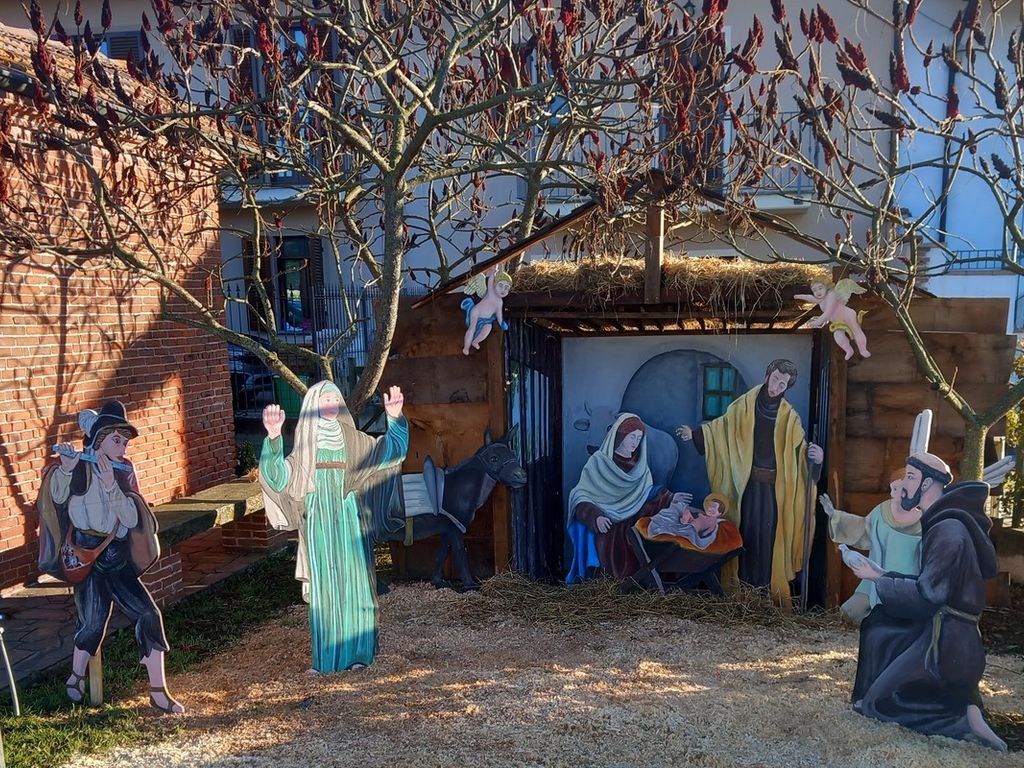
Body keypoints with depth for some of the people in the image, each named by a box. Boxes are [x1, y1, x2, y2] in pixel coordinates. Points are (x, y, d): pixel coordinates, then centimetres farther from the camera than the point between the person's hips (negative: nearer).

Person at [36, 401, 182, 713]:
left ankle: (158, 691, 2)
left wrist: (110, 485, -17)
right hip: (87, 556, -4)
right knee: (94, 623, -6)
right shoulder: (78, 467, -3)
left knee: (149, 615, -5)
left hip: (118, 558, 4)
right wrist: (65, 469, -36)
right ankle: (76, 677, 26)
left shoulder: (123, 471, 6)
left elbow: (132, 519, -5)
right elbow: (58, 497, -20)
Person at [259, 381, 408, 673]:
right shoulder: (305, 441, 1)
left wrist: (394, 418, -6)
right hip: (320, 519, -2)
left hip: (348, 518, 2)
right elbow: (282, 473, -12)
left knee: (353, 581, 1)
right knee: (325, 585, 0)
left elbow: (387, 450, 7)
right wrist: (273, 438, -26)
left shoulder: (351, 437, 9)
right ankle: (328, 656, 10)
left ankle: (356, 651, 11)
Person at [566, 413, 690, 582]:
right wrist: (596, 516, -21)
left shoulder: (640, 464, 16)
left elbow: (647, 492, 18)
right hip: (607, 525, -5)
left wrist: (670, 498, 2)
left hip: (634, 521, 5)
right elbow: (582, 496, -4)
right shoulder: (598, 461, 0)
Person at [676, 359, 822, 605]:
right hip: (747, 483, 0)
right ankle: (744, 584, 16)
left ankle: (769, 589, 10)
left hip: (773, 486, 0)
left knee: (769, 534, 0)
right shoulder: (745, 405, 2)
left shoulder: (789, 417, 3)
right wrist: (694, 434, 1)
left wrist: (814, 456, -19)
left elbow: (799, 448, 1)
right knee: (745, 531, 5)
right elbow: (721, 426, 9)